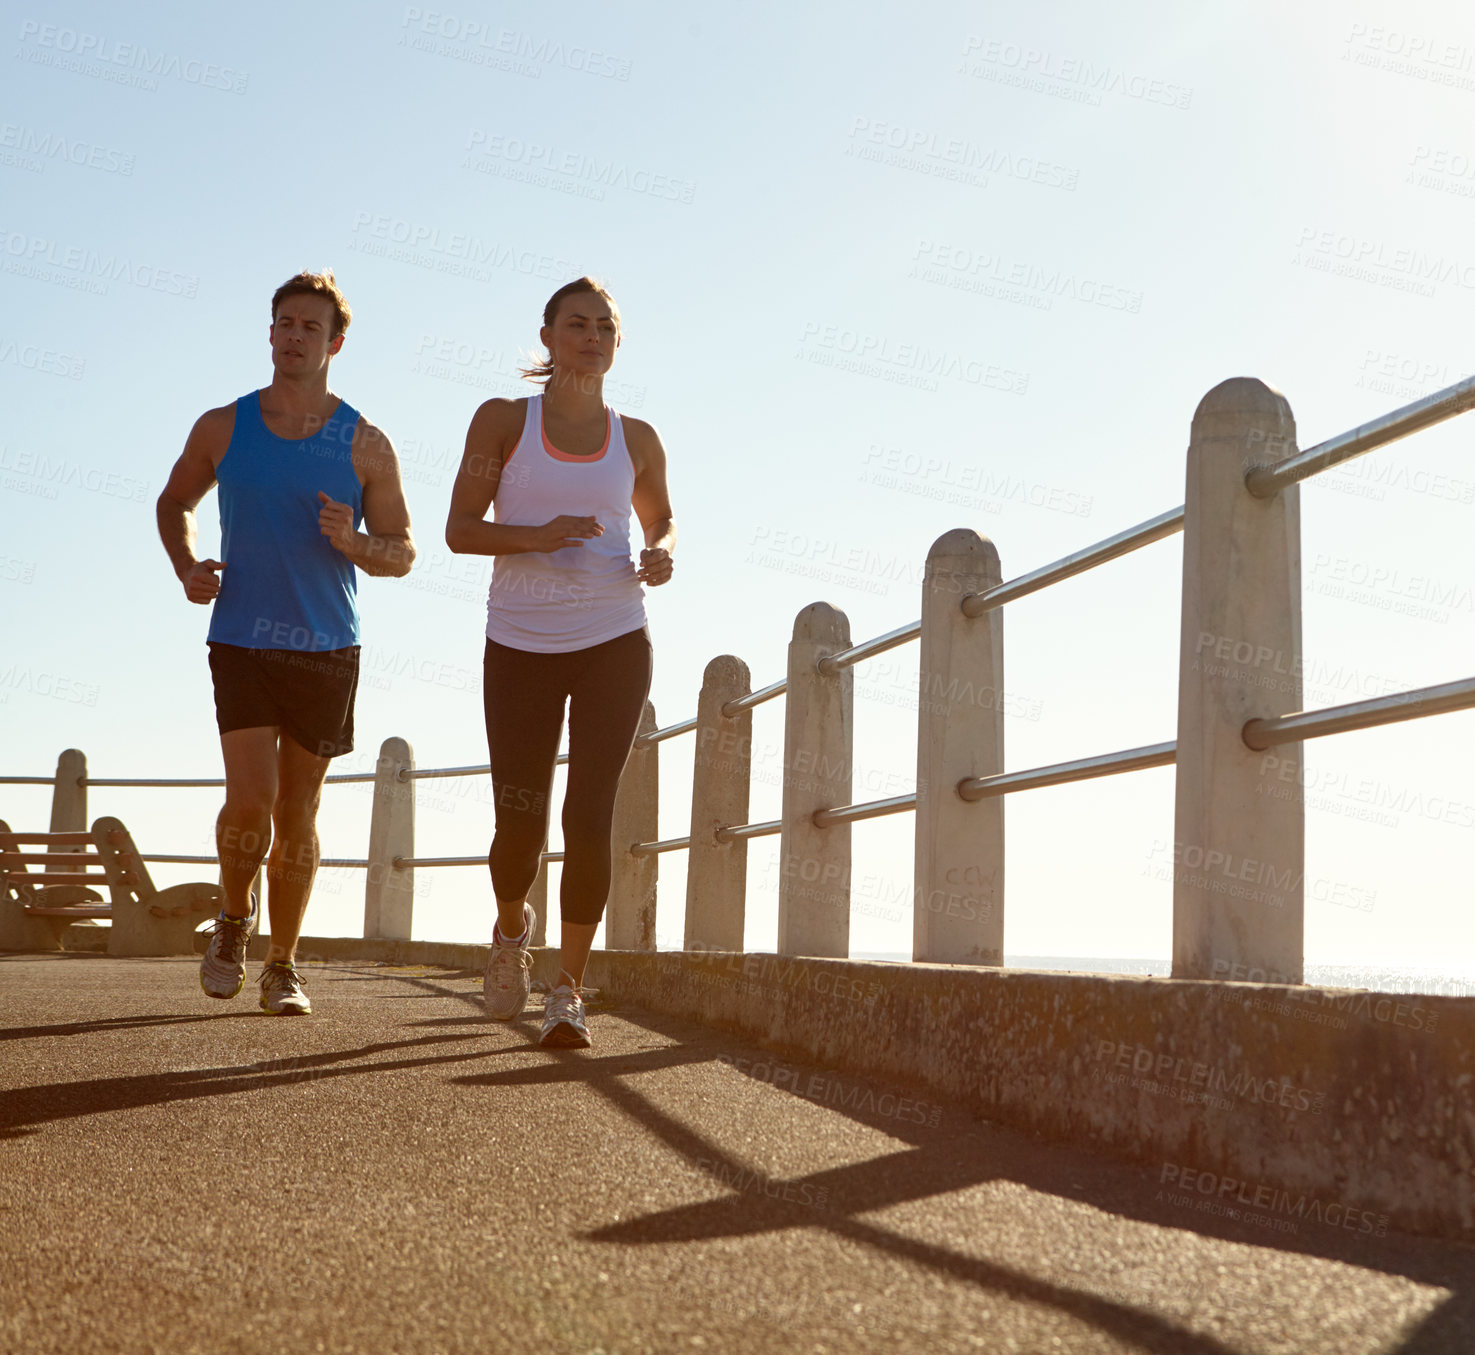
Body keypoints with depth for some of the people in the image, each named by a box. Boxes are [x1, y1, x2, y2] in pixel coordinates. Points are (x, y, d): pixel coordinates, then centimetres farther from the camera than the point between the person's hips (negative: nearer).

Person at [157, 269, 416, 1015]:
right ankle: (234, 916, 16)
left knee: (297, 816, 6)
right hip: (241, 642, 0)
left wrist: (354, 543, -19)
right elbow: (175, 502, 19)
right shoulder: (222, 428, 3)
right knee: (250, 803, -14)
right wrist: (187, 567, -1)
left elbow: (403, 552, 4)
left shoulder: (366, 446, 0)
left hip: (326, 651, 0)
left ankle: (283, 966, 21)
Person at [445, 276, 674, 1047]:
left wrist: (659, 558, -1)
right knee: (520, 824, 0)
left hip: (613, 643, 1)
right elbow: (460, 530, -1)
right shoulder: (503, 420, 2)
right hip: (522, 645, -1)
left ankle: (569, 991, 2)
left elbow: (661, 522, 23)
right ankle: (512, 925, 34)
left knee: (589, 815, -9)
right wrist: (538, 536, -19)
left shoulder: (635, 439, 8)